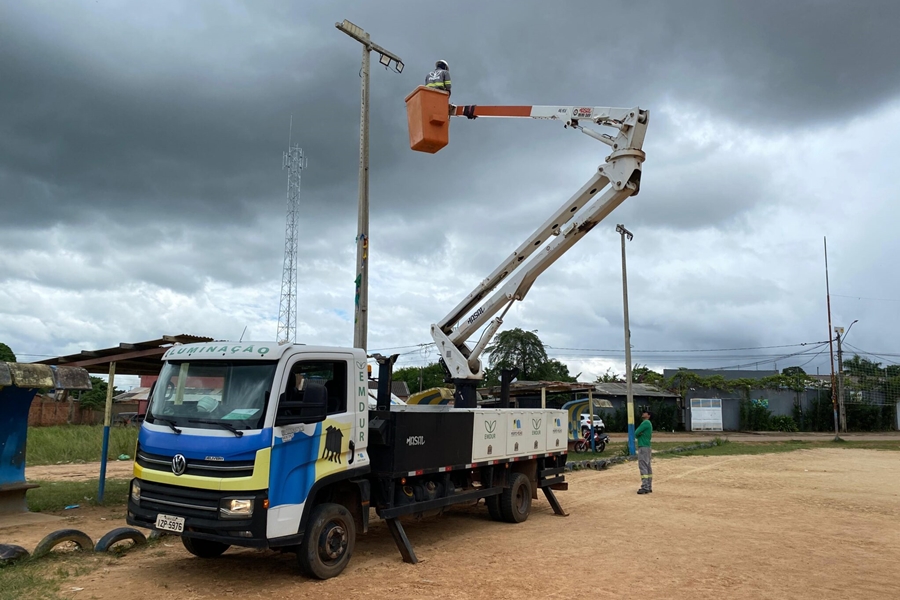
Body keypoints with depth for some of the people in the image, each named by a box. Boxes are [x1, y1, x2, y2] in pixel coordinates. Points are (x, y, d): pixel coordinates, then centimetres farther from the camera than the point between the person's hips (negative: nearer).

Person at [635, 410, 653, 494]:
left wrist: (638, 434, 5)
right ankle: (649, 487, 14)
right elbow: (636, 434, 19)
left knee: (643, 467, -11)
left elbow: (636, 433, -14)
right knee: (647, 467, 11)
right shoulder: (648, 423, 19)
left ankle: (645, 487, -13)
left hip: (643, 447, -10)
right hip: (646, 447, 10)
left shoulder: (646, 422, -12)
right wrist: (639, 434, -1)